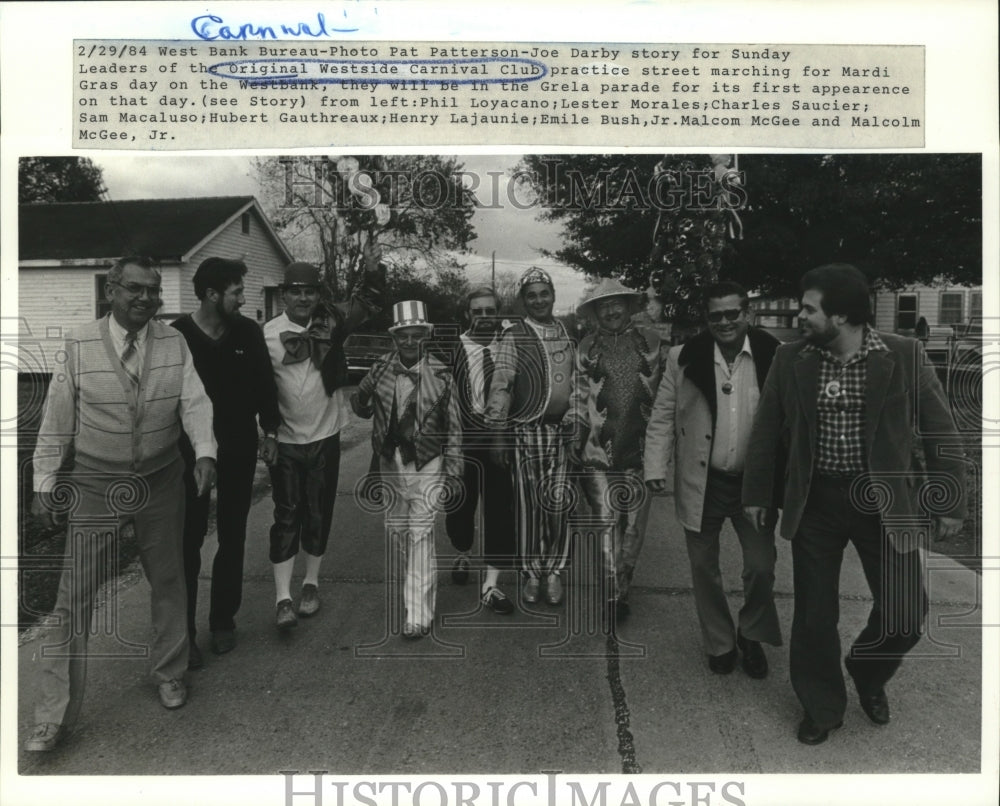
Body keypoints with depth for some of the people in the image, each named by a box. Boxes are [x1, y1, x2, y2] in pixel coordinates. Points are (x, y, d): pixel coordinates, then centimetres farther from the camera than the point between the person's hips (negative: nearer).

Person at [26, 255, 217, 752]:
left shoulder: (174, 343, -3)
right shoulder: (80, 346, -8)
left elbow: (194, 402, -9)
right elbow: (56, 420, -2)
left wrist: (204, 451, -26)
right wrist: (45, 483, -1)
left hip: (161, 483, 2)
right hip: (95, 486, -2)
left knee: (168, 582, 16)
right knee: (74, 597, 0)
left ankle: (169, 673, 39)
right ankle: (55, 715, 15)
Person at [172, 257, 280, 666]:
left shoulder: (248, 332, -1)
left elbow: (265, 383, 6)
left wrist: (270, 431, 4)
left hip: (239, 450, 3)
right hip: (190, 449, -3)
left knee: (232, 538, 11)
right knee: (189, 540, 2)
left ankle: (223, 621, 25)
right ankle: (183, 633, 12)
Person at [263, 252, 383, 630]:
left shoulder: (330, 321, -2)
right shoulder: (268, 333, -8)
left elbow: (366, 302, -8)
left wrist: (373, 272, -28)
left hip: (325, 436, 2)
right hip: (285, 441, -2)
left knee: (318, 514, 11)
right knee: (286, 516, 1)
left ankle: (311, 583, 27)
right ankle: (282, 597, 6)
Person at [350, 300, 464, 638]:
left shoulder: (441, 375, -10)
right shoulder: (380, 370, -3)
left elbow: (453, 427, -6)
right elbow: (358, 401, 15)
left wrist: (453, 471, -7)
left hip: (426, 463, -4)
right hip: (389, 461, 4)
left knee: (420, 532, -7)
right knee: (396, 525, 16)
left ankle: (418, 612, 0)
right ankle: (420, 581, 42)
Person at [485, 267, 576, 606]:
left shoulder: (568, 334, 12)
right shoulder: (513, 336, -3)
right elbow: (500, 386, -8)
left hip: (565, 429, 3)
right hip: (528, 430, -3)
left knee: (559, 504, 3)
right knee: (529, 504, 2)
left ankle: (554, 571, 19)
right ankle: (532, 573, 17)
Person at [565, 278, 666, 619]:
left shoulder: (651, 341, 5)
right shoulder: (587, 348, 5)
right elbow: (577, 399, 9)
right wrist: (575, 443, 5)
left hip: (641, 449, 1)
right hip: (599, 453, -1)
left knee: (635, 524, 9)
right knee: (606, 523, 0)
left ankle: (622, 586, 27)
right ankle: (614, 595, 11)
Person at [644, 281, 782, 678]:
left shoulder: (775, 356, -5)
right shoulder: (684, 357, -4)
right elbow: (662, 417, 1)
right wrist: (656, 468, -6)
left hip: (755, 482, 0)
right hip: (701, 482, 1)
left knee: (761, 567, 4)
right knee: (704, 569, 12)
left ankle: (750, 635, 33)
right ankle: (719, 643, 34)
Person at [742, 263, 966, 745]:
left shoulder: (904, 356, -8)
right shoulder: (790, 360, -4)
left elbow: (939, 430, -1)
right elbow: (766, 430, 5)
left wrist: (952, 502, 0)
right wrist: (755, 492, 8)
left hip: (883, 500, -1)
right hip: (815, 501, 1)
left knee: (907, 610, 3)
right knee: (814, 614, 7)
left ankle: (867, 673, 36)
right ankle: (821, 707, 31)